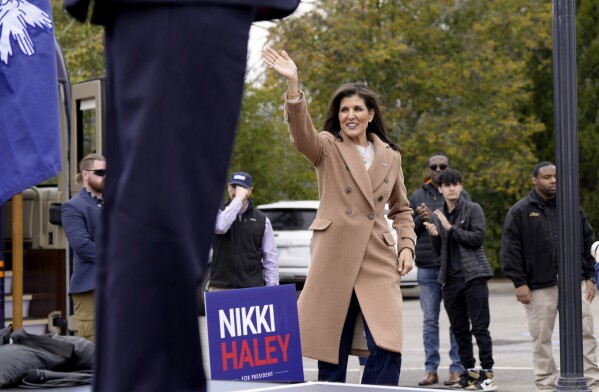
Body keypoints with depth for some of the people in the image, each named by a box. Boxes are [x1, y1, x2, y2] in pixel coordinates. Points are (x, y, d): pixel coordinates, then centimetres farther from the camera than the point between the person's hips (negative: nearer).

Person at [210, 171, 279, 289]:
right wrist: (238, 199, -14)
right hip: (221, 288, -1)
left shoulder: (262, 220, 9)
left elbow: (270, 259, 8)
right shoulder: (219, 212, 7)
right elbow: (220, 226, -20)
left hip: (252, 288, 1)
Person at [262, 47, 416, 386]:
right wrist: (293, 85, -34)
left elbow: (401, 209, 23)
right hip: (335, 257, -2)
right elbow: (302, 135, -19)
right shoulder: (327, 148, 4)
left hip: (379, 260, 2)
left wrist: (407, 247, 6)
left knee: (387, 349, -11)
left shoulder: (390, 156, 14)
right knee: (332, 351, 2)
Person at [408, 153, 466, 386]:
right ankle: (431, 369, 9)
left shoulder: (460, 195, 5)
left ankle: (457, 369, 4)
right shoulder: (417, 197, 13)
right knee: (429, 320, 5)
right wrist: (421, 219, -8)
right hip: (427, 267, 3)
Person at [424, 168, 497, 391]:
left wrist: (451, 228, -13)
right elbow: (438, 251, 16)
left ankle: (487, 373, -3)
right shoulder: (437, 216, 14)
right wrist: (434, 235, -4)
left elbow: (478, 238, -12)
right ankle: (469, 372, 15)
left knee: (480, 327, -6)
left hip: (473, 275, -5)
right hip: (450, 278, 5)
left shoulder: (473, 210, 0)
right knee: (459, 329, 8)